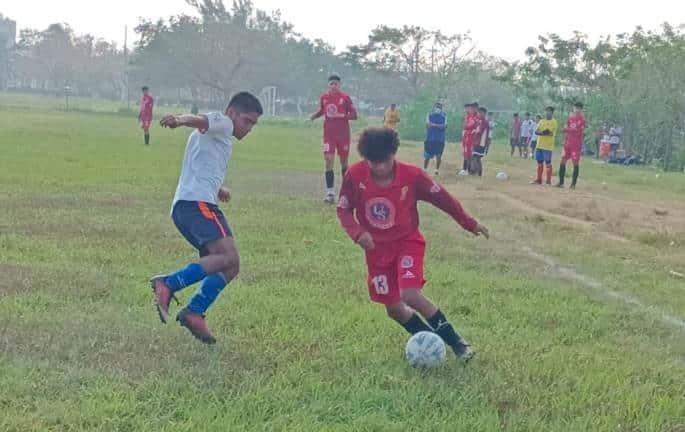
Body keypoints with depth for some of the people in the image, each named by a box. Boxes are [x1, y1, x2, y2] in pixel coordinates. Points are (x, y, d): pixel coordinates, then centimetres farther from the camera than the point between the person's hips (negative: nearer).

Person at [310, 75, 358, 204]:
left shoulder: (345, 97, -5)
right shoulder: (324, 97, 4)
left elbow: (354, 115, -5)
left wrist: (341, 115, -21)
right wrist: (314, 116, -1)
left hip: (343, 134, -1)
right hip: (329, 134, 1)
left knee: (344, 162, 10)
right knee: (328, 161, -10)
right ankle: (330, 193, -10)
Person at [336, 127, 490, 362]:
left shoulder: (412, 175, -18)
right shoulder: (355, 175, -15)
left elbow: (442, 198, -5)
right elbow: (343, 210, -3)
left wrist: (470, 223, 3)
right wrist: (358, 233, -22)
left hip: (408, 241, -3)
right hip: (377, 248, 3)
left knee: (410, 295, -24)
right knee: (394, 309, 3)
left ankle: (455, 341, -11)